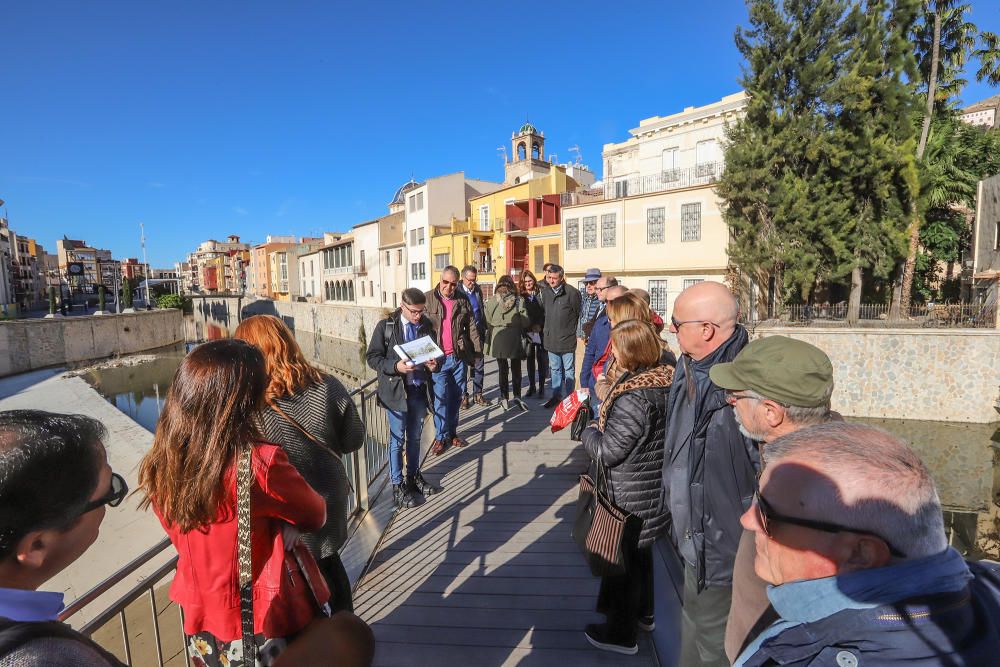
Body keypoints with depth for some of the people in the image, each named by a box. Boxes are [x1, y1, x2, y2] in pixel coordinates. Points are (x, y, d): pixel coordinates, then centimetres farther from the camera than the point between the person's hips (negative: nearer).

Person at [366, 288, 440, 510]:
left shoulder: (427, 325, 2)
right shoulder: (386, 326, -9)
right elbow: (373, 357, -8)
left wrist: (433, 363, -9)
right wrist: (395, 366, -24)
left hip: (420, 389, 4)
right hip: (396, 390, -4)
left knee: (415, 437, 18)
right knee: (397, 439, 6)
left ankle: (414, 477, 35)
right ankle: (397, 486, 20)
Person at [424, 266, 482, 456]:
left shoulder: (463, 300, 6)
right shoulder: (427, 299, -2)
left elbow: (471, 327, 8)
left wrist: (477, 350, 3)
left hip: (459, 357, 3)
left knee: (456, 397, 12)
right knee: (441, 397, -3)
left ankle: (452, 433, 26)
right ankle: (441, 437, 11)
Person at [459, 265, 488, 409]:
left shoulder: (478, 290, 9)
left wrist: (483, 330, 8)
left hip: (478, 334, 5)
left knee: (479, 366, 9)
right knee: (462, 366, 4)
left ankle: (477, 394, 20)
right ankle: (463, 396, 15)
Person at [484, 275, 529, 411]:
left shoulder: (492, 300, -5)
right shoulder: (518, 300, -7)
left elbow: (488, 320, -3)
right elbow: (525, 321, -6)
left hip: (498, 338, 1)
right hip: (515, 337, -1)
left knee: (502, 370, 11)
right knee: (516, 369, 12)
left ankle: (505, 398, 14)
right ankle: (517, 396, 2)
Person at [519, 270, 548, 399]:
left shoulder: (540, 294, -1)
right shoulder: (520, 296, 3)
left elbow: (545, 312, -4)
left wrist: (539, 325, -13)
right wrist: (528, 327, -7)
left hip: (540, 331, -2)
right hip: (527, 331, 2)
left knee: (541, 359, 0)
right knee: (530, 358, 10)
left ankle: (541, 387, 8)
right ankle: (531, 386, 20)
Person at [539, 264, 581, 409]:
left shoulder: (572, 292, -13)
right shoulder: (545, 292, 5)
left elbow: (579, 314, -6)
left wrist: (572, 330, -1)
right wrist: (546, 330, 13)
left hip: (567, 339, -5)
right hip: (551, 339, 6)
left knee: (569, 370, 7)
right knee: (555, 370, 17)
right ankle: (556, 396, 29)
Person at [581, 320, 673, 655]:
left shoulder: (634, 397, -31)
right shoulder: (667, 379, -4)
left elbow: (607, 451, -26)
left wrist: (590, 431, -7)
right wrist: (605, 426, 5)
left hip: (629, 498, -8)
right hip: (655, 489, 9)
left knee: (623, 560, 12)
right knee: (641, 554, 28)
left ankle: (621, 634, 33)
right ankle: (643, 613, 49)